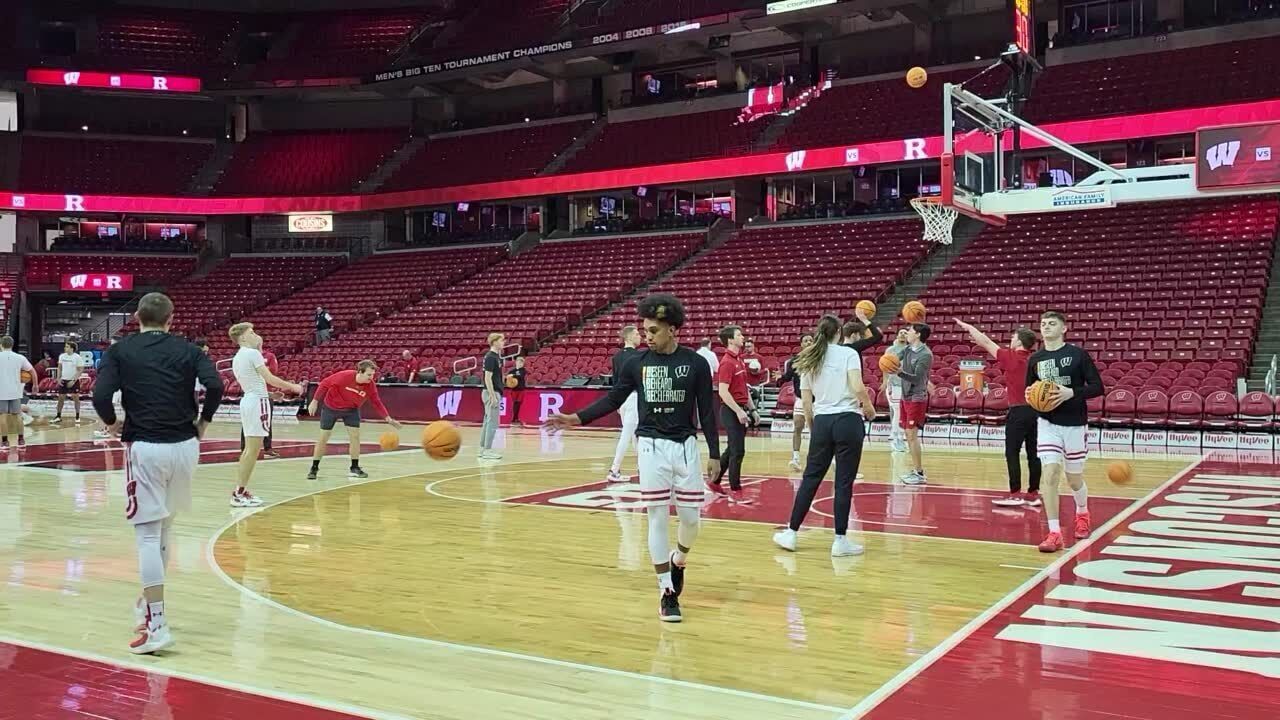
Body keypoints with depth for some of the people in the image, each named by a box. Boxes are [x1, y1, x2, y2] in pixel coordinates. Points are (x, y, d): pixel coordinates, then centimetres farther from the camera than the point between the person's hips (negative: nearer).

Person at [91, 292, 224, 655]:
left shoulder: (120, 350, 4)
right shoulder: (187, 350, 7)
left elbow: (100, 395, -11)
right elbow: (215, 385, -10)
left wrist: (113, 424, 7)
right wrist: (203, 422, 5)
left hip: (145, 447, -3)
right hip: (185, 446, 3)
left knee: (148, 534, -1)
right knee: (164, 526, 21)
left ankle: (157, 623, -7)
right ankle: (150, 601, 35)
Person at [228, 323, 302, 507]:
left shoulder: (237, 358, 15)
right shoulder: (252, 353, -11)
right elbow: (270, 378, -15)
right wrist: (293, 386, -5)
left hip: (248, 400, 9)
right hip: (258, 401, -9)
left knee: (249, 449, 14)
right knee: (252, 450, -7)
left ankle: (240, 490, 16)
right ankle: (238, 494, -7)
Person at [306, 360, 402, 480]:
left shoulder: (370, 385, -21)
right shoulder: (344, 376, -32)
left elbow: (376, 402, -9)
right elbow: (324, 384, -20)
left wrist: (388, 418, -18)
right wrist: (315, 401, -16)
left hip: (351, 410, 3)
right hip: (331, 407, -3)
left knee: (355, 435, -7)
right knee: (323, 438, 0)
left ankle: (354, 468, 6)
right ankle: (314, 468, 13)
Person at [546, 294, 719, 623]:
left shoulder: (696, 364, -4)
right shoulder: (637, 362, 0)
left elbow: (707, 411, 0)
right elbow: (613, 399, 6)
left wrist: (714, 453, -2)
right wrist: (576, 418, -4)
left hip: (685, 446, 0)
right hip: (652, 446, 0)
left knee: (691, 518, 2)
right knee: (657, 518, -1)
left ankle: (678, 561, 35)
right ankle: (666, 592, 9)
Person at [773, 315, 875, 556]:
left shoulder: (808, 360, 11)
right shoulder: (848, 353, -2)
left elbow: (807, 403, 9)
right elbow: (858, 388, -15)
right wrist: (869, 408, 3)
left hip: (822, 422, 4)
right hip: (848, 421, -4)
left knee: (811, 478, 12)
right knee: (844, 482, 2)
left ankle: (791, 533, 15)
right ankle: (840, 540, 6)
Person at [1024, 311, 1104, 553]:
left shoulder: (1078, 354, -7)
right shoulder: (1035, 359, 3)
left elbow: (1098, 387, -8)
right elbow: (1029, 389, 15)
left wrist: (1071, 393, -23)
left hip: (1075, 424, -2)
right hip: (1047, 424, 2)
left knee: (1074, 479, 11)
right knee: (1050, 475, -13)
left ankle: (1082, 514, 43)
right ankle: (1054, 533, -9)